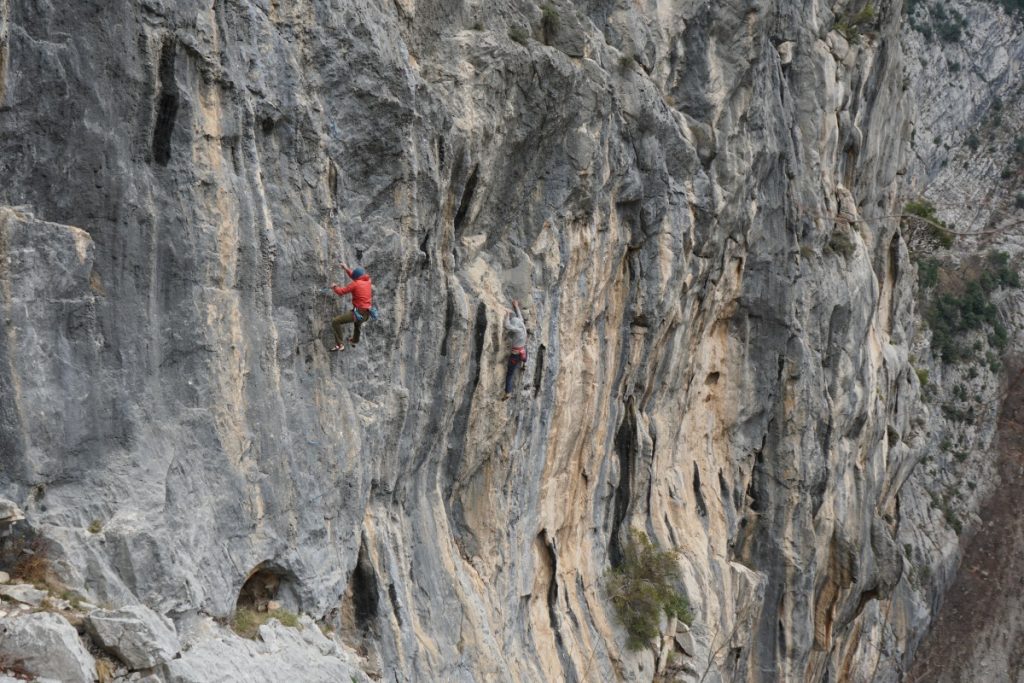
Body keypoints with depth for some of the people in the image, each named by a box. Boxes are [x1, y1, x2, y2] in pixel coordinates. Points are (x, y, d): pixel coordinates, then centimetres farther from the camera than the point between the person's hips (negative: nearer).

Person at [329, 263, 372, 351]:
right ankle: (355, 341, 61)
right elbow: (356, 278, 27)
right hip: (366, 314, 8)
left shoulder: (355, 284, -11)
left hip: (358, 312, -8)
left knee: (335, 322, -6)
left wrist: (335, 287, 13)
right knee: (358, 321, 43)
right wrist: (347, 269, 32)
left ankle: (340, 345, -13)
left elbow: (341, 292, -7)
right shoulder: (368, 281, 7)